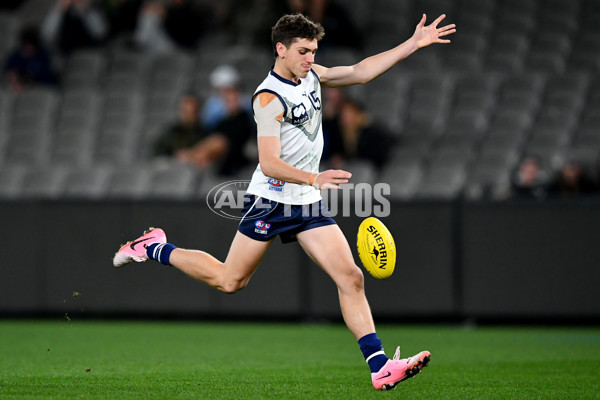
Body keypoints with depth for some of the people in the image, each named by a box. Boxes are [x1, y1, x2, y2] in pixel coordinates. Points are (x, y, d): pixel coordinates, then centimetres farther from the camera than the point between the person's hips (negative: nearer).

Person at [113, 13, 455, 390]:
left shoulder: (311, 75, 5)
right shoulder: (269, 97, -19)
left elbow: (361, 72, 13)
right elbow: (269, 163, -26)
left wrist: (414, 44, 7)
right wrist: (314, 178, -40)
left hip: (309, 204, 7)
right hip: (271, 200, -7)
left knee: (351, 277, -6)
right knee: (230, 281, 4)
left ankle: (380, 367, -9)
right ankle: (155, 248, 26)